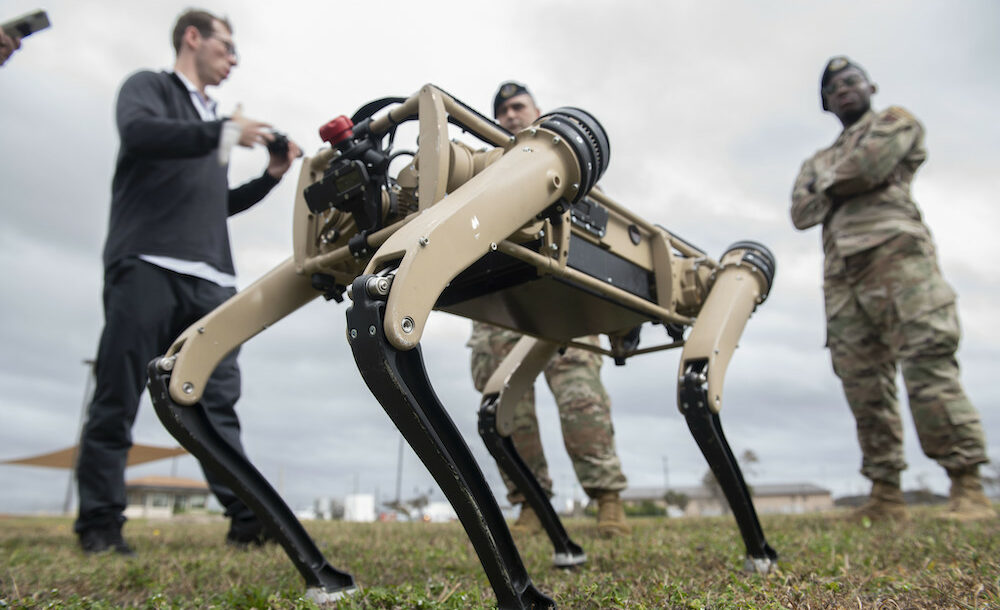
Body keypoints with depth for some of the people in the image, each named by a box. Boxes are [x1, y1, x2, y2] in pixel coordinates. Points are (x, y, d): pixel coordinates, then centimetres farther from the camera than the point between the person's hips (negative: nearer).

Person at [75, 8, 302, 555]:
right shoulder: (149, 86, 10)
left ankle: (247, 518, -3)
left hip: (209, 280, 6)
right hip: (147, 264, -6)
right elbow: (138, 132, -14)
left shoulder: (211, 121, 30)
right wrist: (225, 132, -16)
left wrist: (270, 176, 19)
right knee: (117, 401, -3)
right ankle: (99, 525, 5)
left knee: (220, 402, -1)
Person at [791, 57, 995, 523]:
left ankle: (968, 488, -13)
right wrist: (845, 187, 0)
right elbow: (800, 213, 13)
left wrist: (831, 185, 13)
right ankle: (886, 494, 2)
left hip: (895, 253, -5)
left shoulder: (895, 121, 18)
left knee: (927, 364, -17)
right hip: (842, 275, 5)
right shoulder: (818, 161, 32)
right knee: (863, 384, -1)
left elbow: (868, 166, -4)